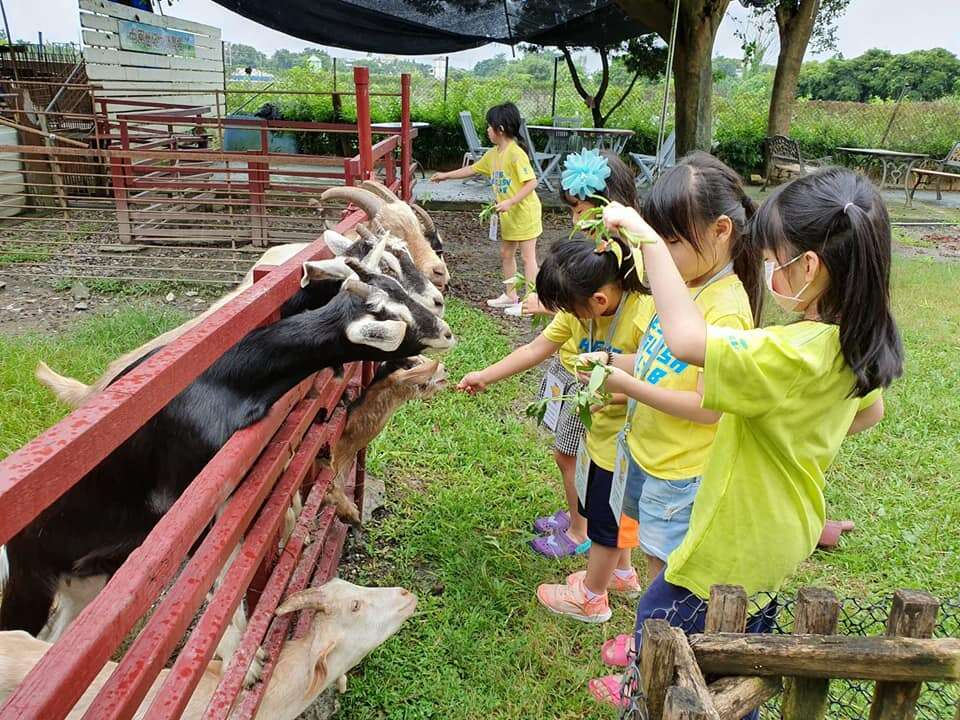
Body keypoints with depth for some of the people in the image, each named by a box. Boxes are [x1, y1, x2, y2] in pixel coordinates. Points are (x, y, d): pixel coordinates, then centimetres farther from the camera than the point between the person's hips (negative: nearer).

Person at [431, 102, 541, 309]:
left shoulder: (516, 154, -20)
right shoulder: (493, 154, 7)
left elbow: (532, 182, -23)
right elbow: (472, 169, 21)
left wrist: (510, 202, -28)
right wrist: (446, 175, 24)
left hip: (524, 212, -9)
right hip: (508, 215, 9)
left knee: (528, 256, -4)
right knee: (506, 253, 16)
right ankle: (510, 295, 28)